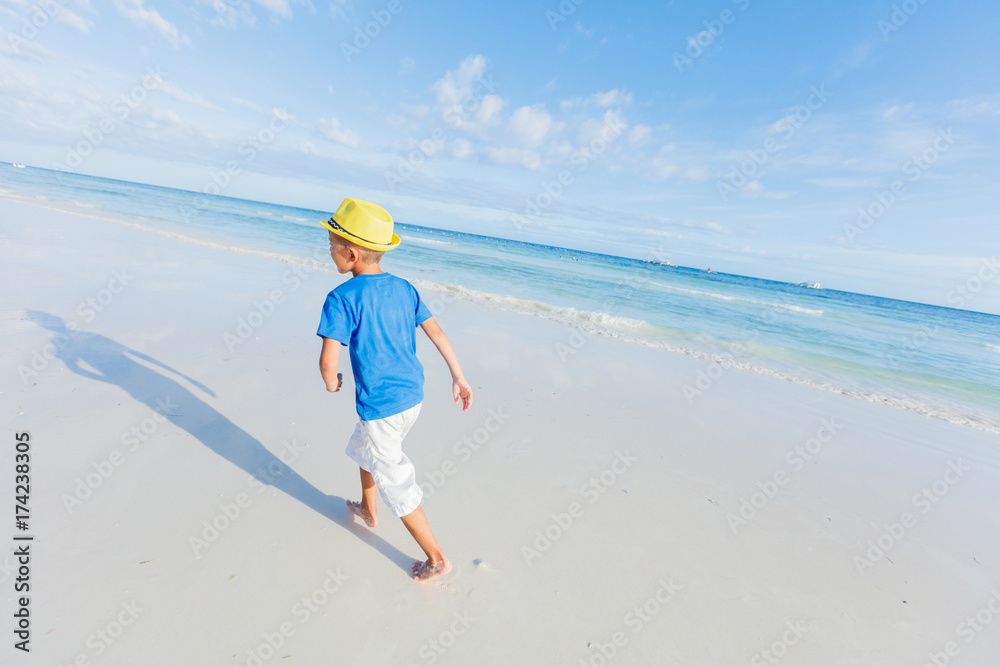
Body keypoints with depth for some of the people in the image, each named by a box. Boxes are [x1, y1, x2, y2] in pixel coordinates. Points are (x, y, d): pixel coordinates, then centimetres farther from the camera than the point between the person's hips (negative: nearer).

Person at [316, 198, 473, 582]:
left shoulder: (342, 297, -17)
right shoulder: (403, 288, 2)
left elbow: (328, 359, -23)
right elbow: (436, 332, 2)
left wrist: (331, 383, 0)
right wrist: (459, 378, 8)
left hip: (380, 406, -7)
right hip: (413, 397, 8)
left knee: (397, 485, 12)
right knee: (362, 447, 33)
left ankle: (436, 559, 26)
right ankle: (367, 510, 56)